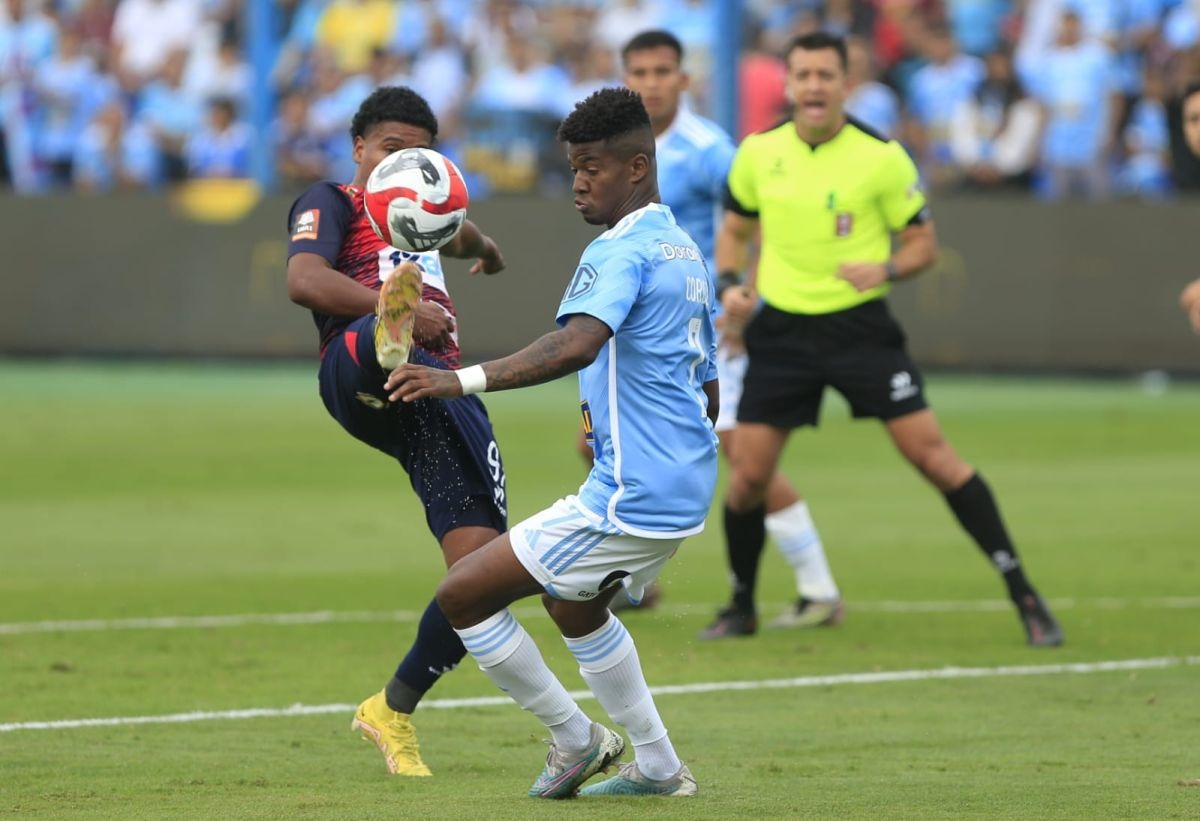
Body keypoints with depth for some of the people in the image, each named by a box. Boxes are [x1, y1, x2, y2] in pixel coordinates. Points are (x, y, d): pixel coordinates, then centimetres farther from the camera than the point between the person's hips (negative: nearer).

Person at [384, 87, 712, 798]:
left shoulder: (621, 251, -15)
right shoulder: (686, 252, 15)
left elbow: (576, 344, -35)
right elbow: (710, 395, 23)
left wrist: (464, 380, -41)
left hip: (630, 499, -10)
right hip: (687, 490, 10)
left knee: (462, 595, -4)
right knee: (572, 602, 33)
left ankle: (576, 739, 8)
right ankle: (658, 766, 34)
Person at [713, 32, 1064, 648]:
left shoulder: (881, 157, -8)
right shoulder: (758, 153, 1)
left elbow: (923, 243, -1)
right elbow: (734, 229, 17)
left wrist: (886, 269, -22)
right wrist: (729, 285, -2)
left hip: (859, 326, -3)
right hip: (781, 330, 3)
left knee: (931, 453, -10)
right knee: (748, 476, -2)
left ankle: (1022, 595, -3)